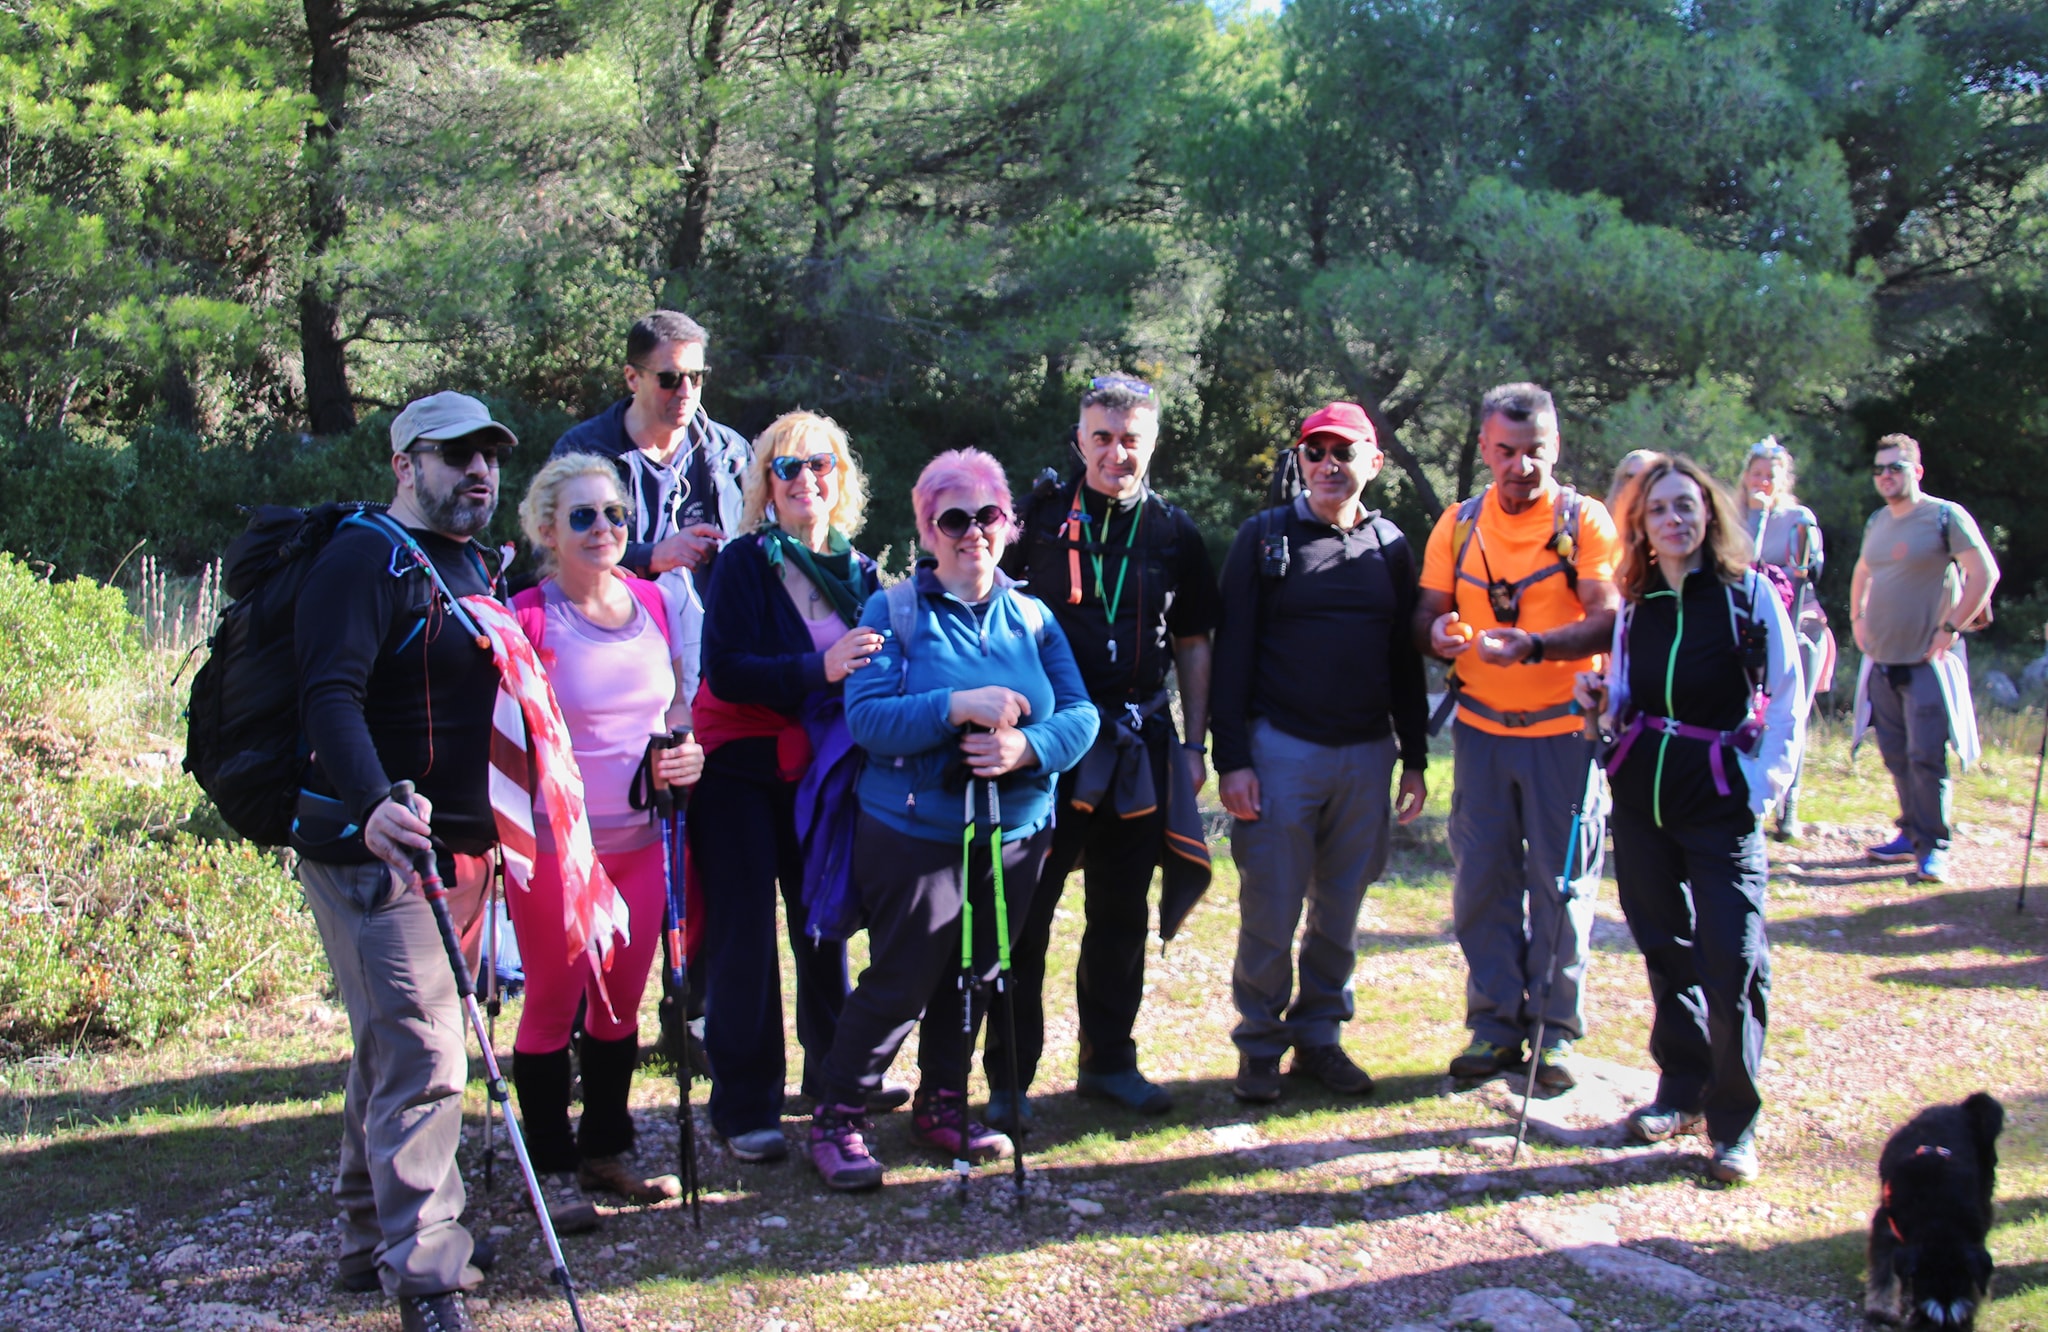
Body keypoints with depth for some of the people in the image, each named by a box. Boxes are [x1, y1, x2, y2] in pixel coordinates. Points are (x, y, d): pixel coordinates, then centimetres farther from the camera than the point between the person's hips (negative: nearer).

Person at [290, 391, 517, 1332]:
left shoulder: (472, 566, 17)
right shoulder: (366, 558, -12)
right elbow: (329, 696, -26)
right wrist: (373, 803, -41)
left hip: (459, 850, 9)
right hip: (375, 854, -9)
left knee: (397, 1050, 18)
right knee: (421, 1060, -12)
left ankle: (372, 1240, 31)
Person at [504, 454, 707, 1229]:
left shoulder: (658, 604, 5)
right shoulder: (526, 619, -11)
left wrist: (686, 753, -4)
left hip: (640, 839, 5)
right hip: (554, 843, -5)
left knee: (621, 1004, 14)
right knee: (553, 1005, 5)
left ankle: (607, 1152, 30)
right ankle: (556, 1172, 18)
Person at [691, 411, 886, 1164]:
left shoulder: (858, 570, 6)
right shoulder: (744, 563, -9)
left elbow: (872, 671, 14)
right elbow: (724, 672, -19)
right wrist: (818, 670, -28)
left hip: (821, 772, 5)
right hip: (741, 770, -4)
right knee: (744, 937, -2)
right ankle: (744, 1109, 8)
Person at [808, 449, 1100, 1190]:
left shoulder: (1034, 618, 7)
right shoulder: (895, 611, -5)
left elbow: (1080, 713, 0)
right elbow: (866, 715, -16)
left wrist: (1028, 747, -20)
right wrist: (957, 707, -28)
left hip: (1014, 835, 5)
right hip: (915, 832, -4)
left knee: (975, 979, 15)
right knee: (901, 982, -3)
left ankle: (943, 1107, 34)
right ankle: (837, 1120, 14)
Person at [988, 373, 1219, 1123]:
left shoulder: (1174, 534, 7)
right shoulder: (1038, 519, 0)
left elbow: (1193, 646, 12)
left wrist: (1192, 745, 7)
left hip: (1138, 743, 3)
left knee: (1122, 912, 12)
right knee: (1025, 910, 0)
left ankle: (1108, 1060, 26)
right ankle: (1009, 1075, 10)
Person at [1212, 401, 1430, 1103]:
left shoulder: (1390, 546, 11)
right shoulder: (1264, 537, 1)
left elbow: (1405, 659, 15)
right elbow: (1232, 651, -3)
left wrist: (1414, 758, 11)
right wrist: (1231, 759, -9)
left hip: (1367, 755, 3)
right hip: (1281, 749, -3)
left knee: (1340, 912, 9)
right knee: (1271, 912, 0)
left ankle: (1319, 1037, 23)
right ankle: (1260, 1046, 13)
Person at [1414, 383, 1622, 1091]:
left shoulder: (1584, 520, -5)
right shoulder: (1458, 525, 6)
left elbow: (1608, 622, -15)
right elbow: (1427, 613, 5)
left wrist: (1531, 646, -31)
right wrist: (1437, 632, -19)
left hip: (1562, 728, -3)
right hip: (1480, 730, 3)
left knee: (1560, 882, 3)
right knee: (1482, 878, 7)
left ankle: (1555, 1030, 16)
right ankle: (1494, 1024, 19)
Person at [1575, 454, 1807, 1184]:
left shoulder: (1749, 592, -4)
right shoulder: (1636, 604, 8)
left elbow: (1788, 696, -2)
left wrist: (1767, 780, -10)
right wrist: (1600, 701, -5)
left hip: (1721, 800, -4)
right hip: (1641, 790, 5)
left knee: (1734, 959, -7)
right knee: (1664, 947, 13)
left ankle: (1734, 1122, 4)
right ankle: (1681, 1089, 28)